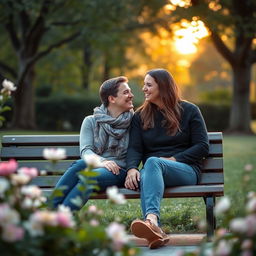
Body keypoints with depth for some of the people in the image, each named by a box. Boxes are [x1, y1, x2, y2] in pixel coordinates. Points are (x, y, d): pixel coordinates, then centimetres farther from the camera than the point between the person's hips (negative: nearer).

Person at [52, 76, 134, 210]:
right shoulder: (91, 121, 12)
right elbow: (85, 150, -3)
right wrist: (102, 161, -24)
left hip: (118, 171, -1)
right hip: (94, 165, 1)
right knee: (81, 164, -35)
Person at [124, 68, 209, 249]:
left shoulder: (189, 111, 10)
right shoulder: (140, 116, 18)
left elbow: (203, 146, 3)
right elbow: (134, 148, 6)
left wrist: (173, 159, -8)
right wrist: (132, 168, -16)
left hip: (186, 170, -2)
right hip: (152, 171, 3)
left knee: (153, 162, -37)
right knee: (145, 178, -37)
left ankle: (151, 219, -61)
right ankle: (155, 229, -61)